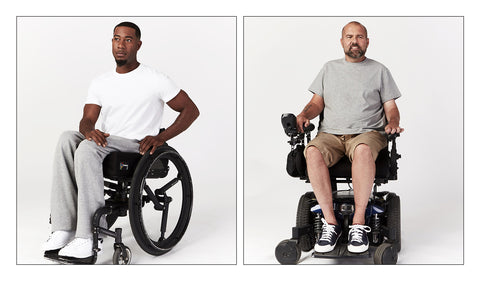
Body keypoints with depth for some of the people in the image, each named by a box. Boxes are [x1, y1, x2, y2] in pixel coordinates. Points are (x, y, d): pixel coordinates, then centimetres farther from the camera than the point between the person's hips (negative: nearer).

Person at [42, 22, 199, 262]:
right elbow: (87, 119, 7)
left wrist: (161, 137, -11)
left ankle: (86, 238, -36)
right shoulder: (101, 83, 16)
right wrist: (89, 131, -19)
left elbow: (191, 110, 1)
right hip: (105, 145, 5)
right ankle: (63, 229, -32)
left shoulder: (154, 80, 1)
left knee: (87, 148, -33)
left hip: (138, 149, -5)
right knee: (67, 139, -26)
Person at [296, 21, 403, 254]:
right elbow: (317, 102, 20)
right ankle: (330, 223, -29)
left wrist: (393, 122, -9)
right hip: (330, 133, 2)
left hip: (367, 132, -2)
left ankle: (359, 224, -34)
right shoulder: (329, 68, 23)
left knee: (363, 150, -40)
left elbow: (391, 107, 13)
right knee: (313, 152, -34)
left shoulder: (379, 70, 17)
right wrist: (304, 115, -2)